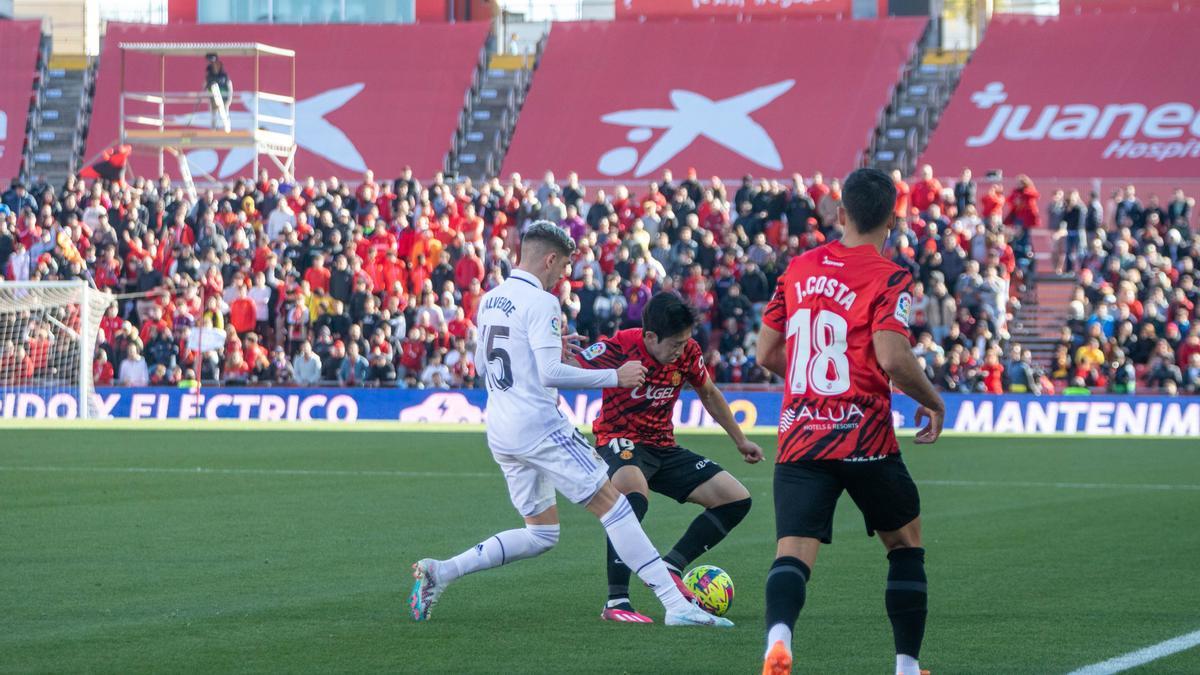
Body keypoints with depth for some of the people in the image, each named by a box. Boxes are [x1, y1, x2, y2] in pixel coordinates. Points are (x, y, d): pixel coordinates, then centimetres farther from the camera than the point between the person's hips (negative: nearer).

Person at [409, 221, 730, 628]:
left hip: (500, 434, 8)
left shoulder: (490, 300, 14)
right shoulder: (540, 303, -12)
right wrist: (615, 377, -14)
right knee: (612, 505, -5)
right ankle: (676, 605, -10)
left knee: (540, 534, 15)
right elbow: (551, 374, -21)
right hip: (539, 428, -8)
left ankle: (441, 571, 5)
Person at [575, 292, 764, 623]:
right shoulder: (619, 347, -20)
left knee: (737, 500, -2)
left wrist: (740, 440, 23)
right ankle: (616, 603, -40)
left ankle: (670, 569, 0)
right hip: (621, 442, -7)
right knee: (634, 491, -42)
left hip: (663, 447, 7)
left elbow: (709, 394, 16)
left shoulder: (688, 352, -4)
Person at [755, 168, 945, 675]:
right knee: (905, 541, 19)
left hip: (799, 438, 3)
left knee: (793, 553, -8)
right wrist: (933, 402, -2)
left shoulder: (799, 269, 10)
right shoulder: (888, 279, -6)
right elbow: (892, 357, -19)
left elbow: (767, 353, 14)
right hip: (865, 438, -3)